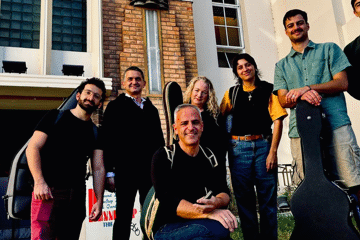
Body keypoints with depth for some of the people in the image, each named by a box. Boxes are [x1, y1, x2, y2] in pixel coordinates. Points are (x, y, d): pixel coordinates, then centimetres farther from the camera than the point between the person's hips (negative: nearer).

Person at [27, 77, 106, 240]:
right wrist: (39, 181, -16)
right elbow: (33, 148, -4)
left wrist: (99, 201, 1)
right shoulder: (56, 117, 3)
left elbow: (98, 169, 9)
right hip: (48, 192, -4)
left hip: (77, 196, 5)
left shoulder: (95, 132, 13)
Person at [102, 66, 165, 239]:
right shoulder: (115, 106, 4)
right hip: (126, 171, -4)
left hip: (151, 171, 4)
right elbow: (108, 140, -2)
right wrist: (109, 172, -9)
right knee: (124, 217, 2)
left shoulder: (152, 109, 18)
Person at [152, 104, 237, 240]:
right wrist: (208, 213, -31)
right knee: (218, 228, -32)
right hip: (167, 228, -5)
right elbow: (168, 201, -19)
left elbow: (224, 193, 3)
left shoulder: (209, 157, 9)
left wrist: (217, 202, -22)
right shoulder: (163, 157, -7)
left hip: (201, 224, 5)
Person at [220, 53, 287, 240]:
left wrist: (273, 151, -9)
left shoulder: (267, 90, 3)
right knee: (244, 198, 7)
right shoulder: (232, 93, 10)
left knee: (268, 198, 2)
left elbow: (277, 120, -3)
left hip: (263, 145, -1)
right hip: (239, 148, 2)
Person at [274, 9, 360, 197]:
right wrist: (301, 96, -13)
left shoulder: (329, 49, 19)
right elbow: (283, 100, 10)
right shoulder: (281, 65, 22)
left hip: (335, 124, -1)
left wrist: (308, 88, -9)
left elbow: (342, 83, 6)